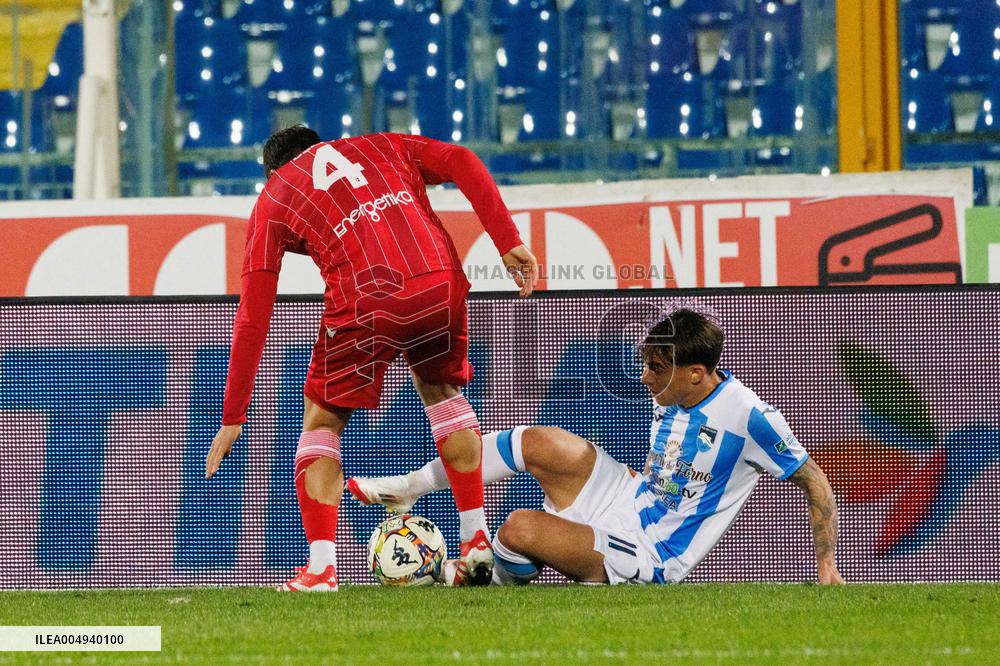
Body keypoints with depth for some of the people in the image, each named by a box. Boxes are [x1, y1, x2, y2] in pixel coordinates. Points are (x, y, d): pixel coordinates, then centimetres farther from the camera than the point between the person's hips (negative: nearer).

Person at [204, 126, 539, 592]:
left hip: (367, 301, -3)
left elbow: (252, 319, 15)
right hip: (441, 282, 3)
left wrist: (233, 418, 17)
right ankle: (478, 542, 27)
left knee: (322, 419, 17)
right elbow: (461, 162, 10)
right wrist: (509, 245, 8)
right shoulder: (380, 147, 29)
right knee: (440, 388, 30)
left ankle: (320, 567, 5)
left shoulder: (272, 202, 21)